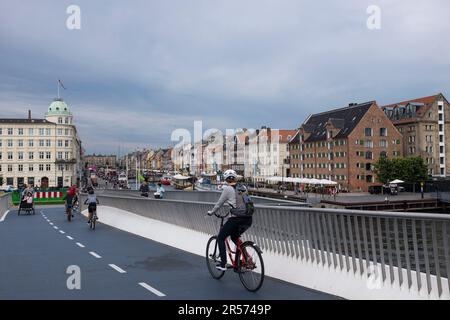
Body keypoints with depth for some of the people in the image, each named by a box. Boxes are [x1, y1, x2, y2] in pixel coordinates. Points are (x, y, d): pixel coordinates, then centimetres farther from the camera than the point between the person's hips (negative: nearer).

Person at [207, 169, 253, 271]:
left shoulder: (227, 189, -4)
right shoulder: (243, 188, 13)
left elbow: (219, 204, 3)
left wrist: (211, 212, 19)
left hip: (236, 219, -6)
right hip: (248, 219, 6)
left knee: (220, 238, 13)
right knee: (234, 237, 29)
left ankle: (223, 264, 10)